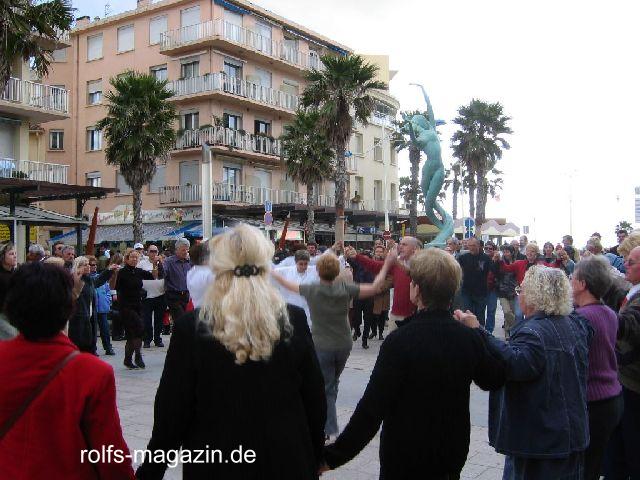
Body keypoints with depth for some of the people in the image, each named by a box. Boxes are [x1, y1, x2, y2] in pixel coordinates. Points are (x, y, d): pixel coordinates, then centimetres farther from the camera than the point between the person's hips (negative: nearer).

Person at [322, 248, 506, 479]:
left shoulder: (400, 341, -25)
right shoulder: (470, 338, -9)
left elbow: (371, 410, -25)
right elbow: (495, 380, 10)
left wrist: (333, 456, -18)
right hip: (452, 460, 5)